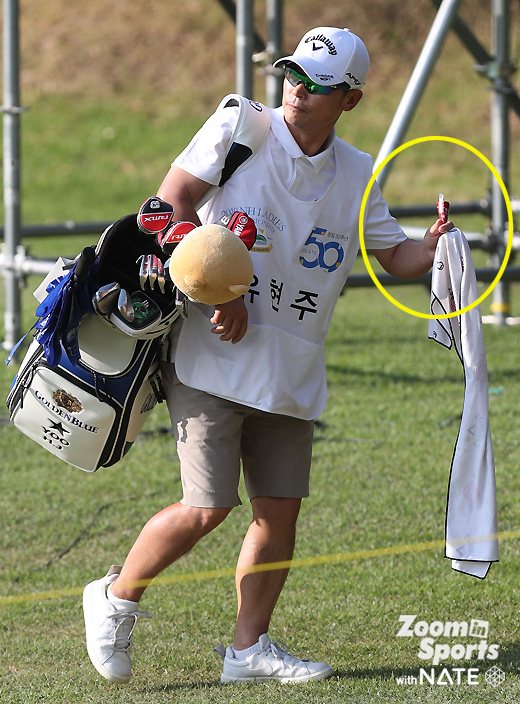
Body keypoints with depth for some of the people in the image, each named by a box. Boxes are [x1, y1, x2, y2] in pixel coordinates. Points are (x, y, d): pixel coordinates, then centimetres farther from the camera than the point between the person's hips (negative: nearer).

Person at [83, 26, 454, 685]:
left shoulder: (357, 175, 7)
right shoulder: (240, 128, -6)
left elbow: (394, 255, 14)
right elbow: (171, 201, -9)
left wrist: (432, 247, -10)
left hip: (291, 376, 5)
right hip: (213, 361, -5)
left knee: (280, 509, 4)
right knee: (206, 508, -11)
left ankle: (248, 648, 17)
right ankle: (116, 596, 12)